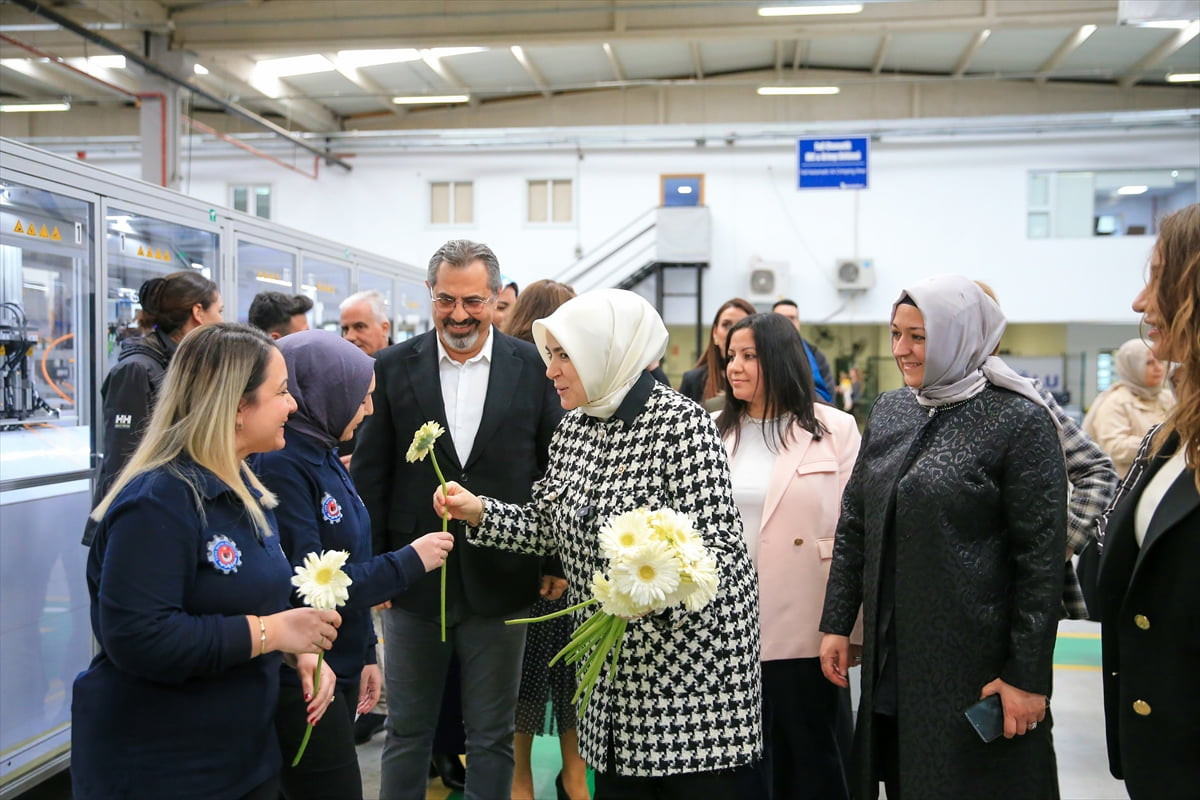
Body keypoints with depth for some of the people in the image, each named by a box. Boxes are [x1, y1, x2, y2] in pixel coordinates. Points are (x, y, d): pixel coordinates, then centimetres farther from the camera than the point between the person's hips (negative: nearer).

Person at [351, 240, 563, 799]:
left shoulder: (533, 368, -2)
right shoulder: (393, 368, -1)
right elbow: (370, 475, 1)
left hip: (501, 581, 0)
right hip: (413, 580, 1)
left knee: (492, 737, 13)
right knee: (407, 731, 15)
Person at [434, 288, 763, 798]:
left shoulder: (679, 423, -17)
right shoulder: (573, 429, 6)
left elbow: (717, 543, -20)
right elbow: (552, 526, 11)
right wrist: (479, 511, -1)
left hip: (691, 638, -7)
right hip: (614, 659, 7)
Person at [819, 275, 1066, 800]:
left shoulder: (1019, 421, -10)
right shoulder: (888, 412, 6)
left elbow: (1042, 557, -12)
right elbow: (853, 525, 10)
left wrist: (1028, 676, -13)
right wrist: (836, 624, 7)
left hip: (977, 666, -5)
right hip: (889, 660, 5)